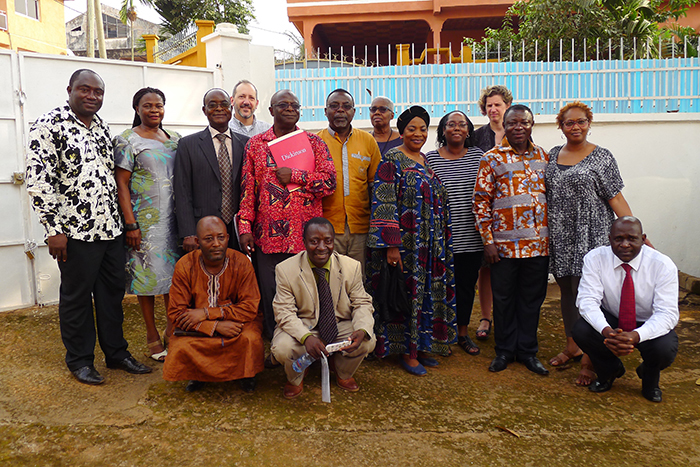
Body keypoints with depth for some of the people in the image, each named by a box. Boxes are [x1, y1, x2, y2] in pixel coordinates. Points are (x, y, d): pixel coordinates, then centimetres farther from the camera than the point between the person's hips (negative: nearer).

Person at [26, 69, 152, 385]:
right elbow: (38, 180, -13)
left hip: (111, 229, 7)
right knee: (76, 297, 7)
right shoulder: (48, 126, -7)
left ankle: (116, 353, 27)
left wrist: (124, 221, 15)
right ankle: (80, 360, 23)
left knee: (113, 292, 13)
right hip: (75, 231, -6)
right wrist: (54, 229, -15)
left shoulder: (102, 128, 14)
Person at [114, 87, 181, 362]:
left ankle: (173, 327, 23)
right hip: (144, 220, -4)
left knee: (174, 270, 8)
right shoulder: (128, 140, -2)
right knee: (147, 273, 3)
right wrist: (130, 224, -14)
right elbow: (121, 185, -7)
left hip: (174, 218, 5)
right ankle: (152, 335, 16)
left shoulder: (174, 139, 13)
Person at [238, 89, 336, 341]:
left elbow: (330, 182, -3)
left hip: (306, 236, 0)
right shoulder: (255, 144, 9)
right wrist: (245, 227, -1)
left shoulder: (314, 143, 7)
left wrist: (294, 176, -10)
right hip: (268, 235, 1)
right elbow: (247, 188, 6)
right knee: (270, 296, 6)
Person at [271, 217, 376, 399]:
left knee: (367, 342, -24)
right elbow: (284, 312, -16)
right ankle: (295, 378, 9)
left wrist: (361, 330, -28)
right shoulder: (285, 270, -13)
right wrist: (306, 337, -36)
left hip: (340, 326, 2)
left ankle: (343, 373, 13)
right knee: (282, 348, -32)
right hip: (303, 327, -2)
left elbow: (362, 303, -4)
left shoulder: (352, 266, -8)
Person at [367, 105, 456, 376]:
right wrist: (391, 245, -21)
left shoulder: (428, 161, 15)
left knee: (428, 292, 12)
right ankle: (407, 353, 12)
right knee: (407, 294, -1)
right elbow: (384, 204, -15)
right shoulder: (391, 161, -8)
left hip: (431, 245, 7)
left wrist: (443, 243, 17)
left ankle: (421, 347, 26)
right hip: (405, 244, -7)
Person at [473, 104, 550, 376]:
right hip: (504, 243, -3)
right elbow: (481, 201, -4)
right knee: (504, 299, 9)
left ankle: (527, 351, 26)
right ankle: (505, 351, 25)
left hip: (538, 243, 3)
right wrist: (488, 241, -8)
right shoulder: (492, 159, -2)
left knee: (532, 298, 12)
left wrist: (552, 236, 9)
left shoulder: (544, 156, 9)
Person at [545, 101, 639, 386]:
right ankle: (572, 347, 28)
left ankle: (589, 359, 5)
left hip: (590, 235, -5)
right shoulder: (553, 155, 11)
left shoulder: (601, 157, -2)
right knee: (567, 292, 13)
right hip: (560, 237, 5)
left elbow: (616, 198, -5)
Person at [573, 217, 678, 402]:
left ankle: (650, 379, 9)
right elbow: (587, 300, -23)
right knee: (581, 330, -28)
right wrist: (606, 331, -43)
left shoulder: (663, 265, -19)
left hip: (648, 326, -1)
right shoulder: (595, 258, -17)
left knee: (665, 350, -32)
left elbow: (667, 313, -25)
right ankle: (609, 371, 8)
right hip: (610, 322, 1)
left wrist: (635, 336, -44)